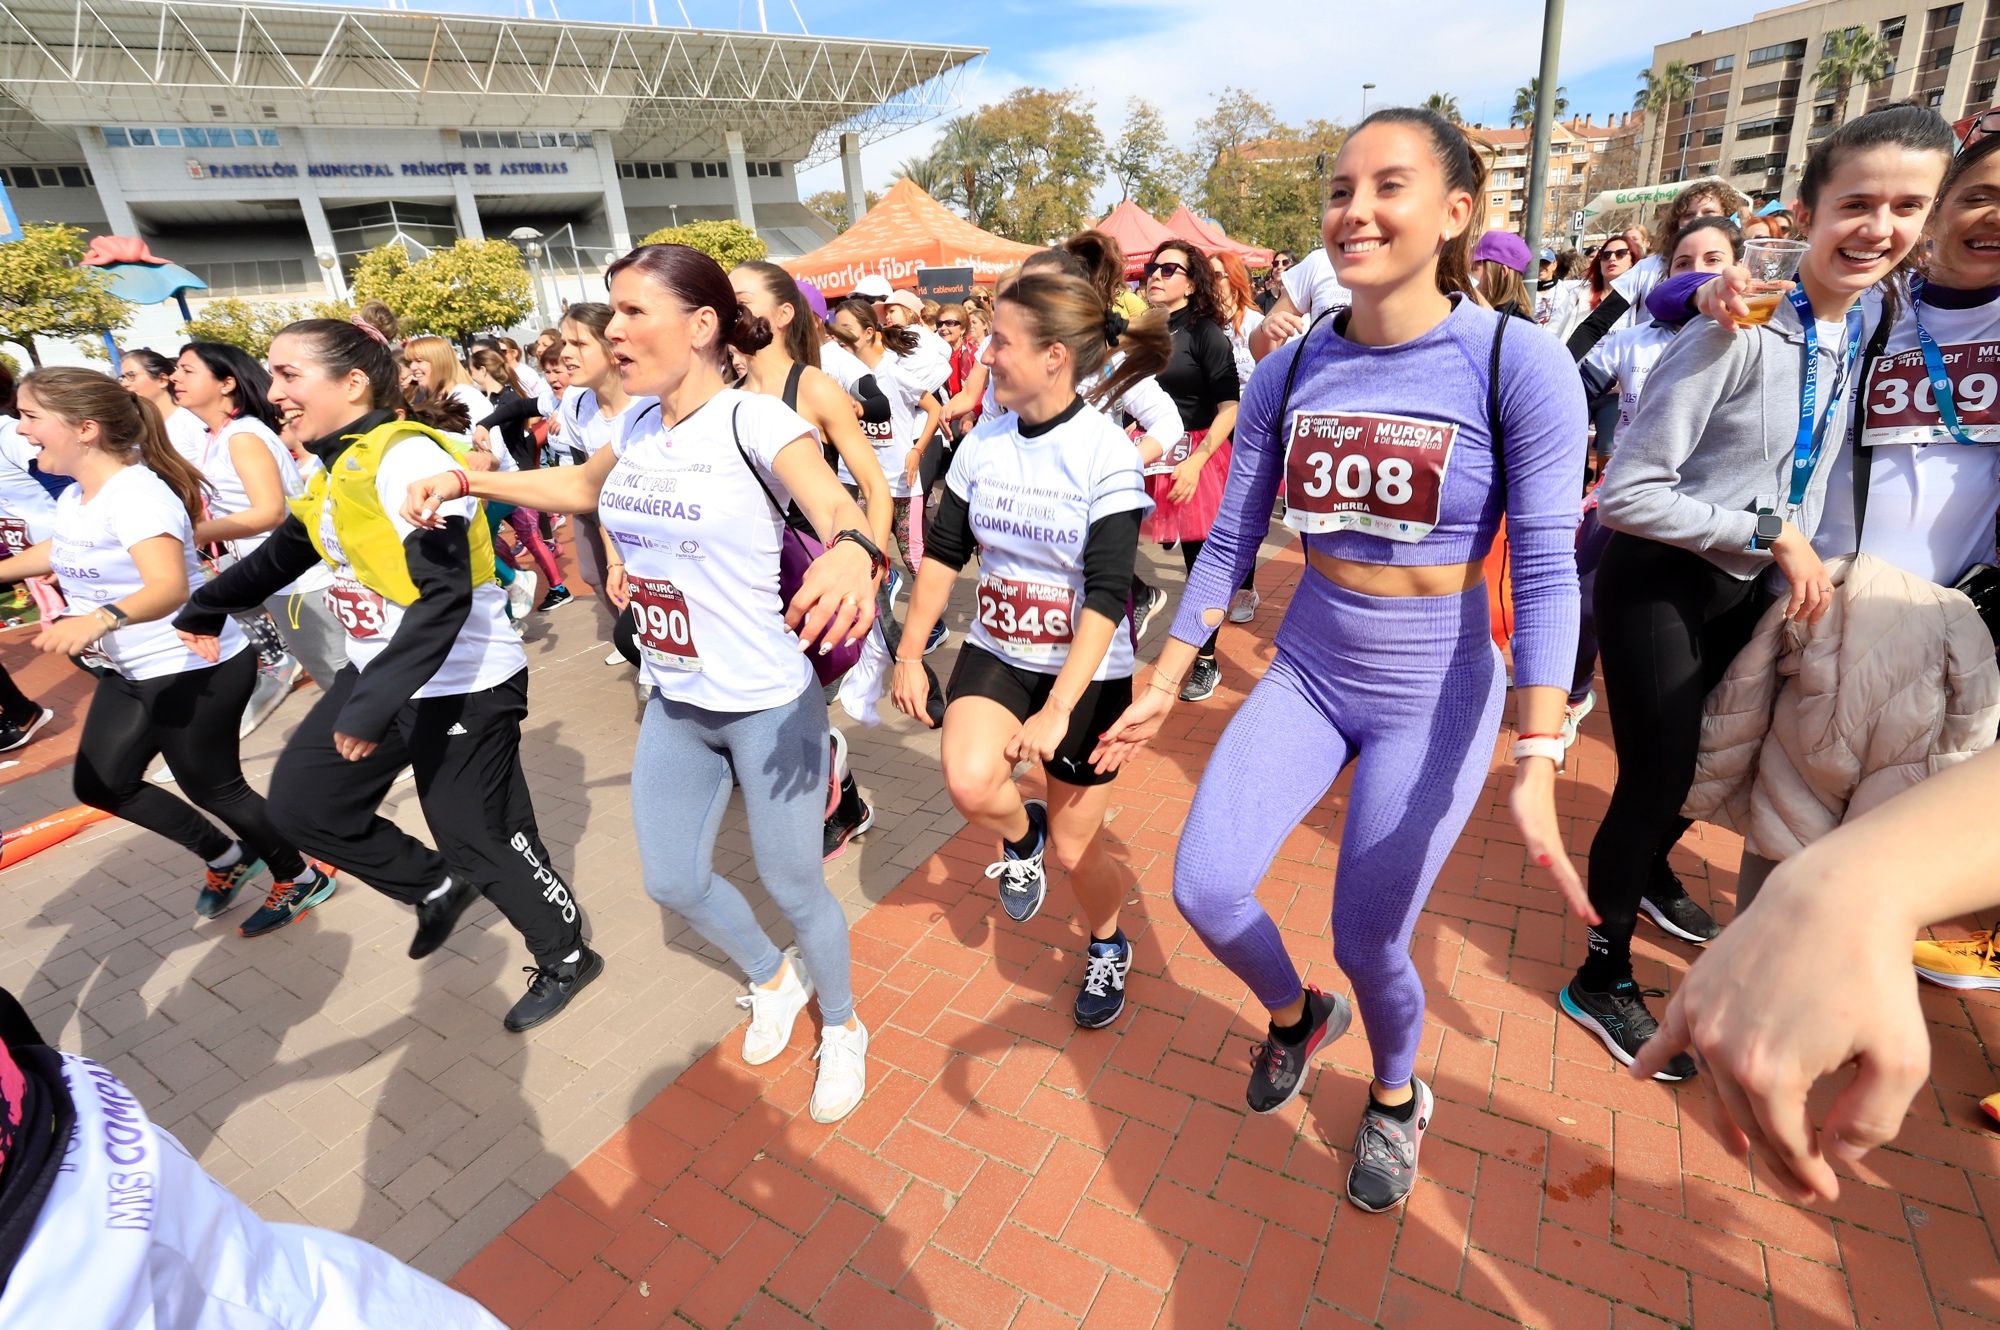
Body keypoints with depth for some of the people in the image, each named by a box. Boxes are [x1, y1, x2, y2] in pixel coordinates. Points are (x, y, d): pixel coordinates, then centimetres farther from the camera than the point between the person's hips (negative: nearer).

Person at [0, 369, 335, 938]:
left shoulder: (136, 494, -24)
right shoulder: (74, 496, 4)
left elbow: (170, 587, -39)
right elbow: (56, 551, 26)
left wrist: (99, 619, -54)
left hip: (195, 671, -10)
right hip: (128, 673, 10)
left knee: (212, 787, 3)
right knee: (101, 784, 16)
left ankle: (301, 878, 24)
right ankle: (226, 856, 33)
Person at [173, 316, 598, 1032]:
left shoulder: (408, 457, -21)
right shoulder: (336, 465, 8)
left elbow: (445, 596, -29)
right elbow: (284, 552, 25)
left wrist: (373, 704, -31)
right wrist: (202, 610, 33)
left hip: (460, 686, -9)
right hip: (375, 671, 9)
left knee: (480, 835, 1)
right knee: (302, 802, 14)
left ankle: (567, 957, 24)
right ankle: (438, 885, 32)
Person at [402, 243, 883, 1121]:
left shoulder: (754, 420, -18)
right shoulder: (640, 428, 3)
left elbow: (836, 507, -37)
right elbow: (583, 488, 24)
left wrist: (850, 552, -60)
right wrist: (471, 479, 12)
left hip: (769, 707, -7)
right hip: (672, 702, 7)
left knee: (792, 885, 8)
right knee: (673, 882, 17)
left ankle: (842, 1027, 38)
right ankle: (772, 981, 46)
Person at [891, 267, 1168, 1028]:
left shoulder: (1106, 455, -18)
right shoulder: (983, 441, -3)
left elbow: (1107, 595, -23)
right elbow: (943, 553, 3)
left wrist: (1058, 708, -29)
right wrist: (910, 655, 2)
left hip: (1087, 672, -3)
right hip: (995, 653, 4)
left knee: (1074, 850, 5)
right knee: (970, 785, -25)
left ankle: (1107, 947, 40)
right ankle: (1021, 836, 13)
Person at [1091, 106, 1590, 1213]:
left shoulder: (1517, 365, -13)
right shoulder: (1288, 373, -2)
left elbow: (1545, 571, -14)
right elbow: (1229, 545, 2)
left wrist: (1537, 767, -22)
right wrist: (1162, 686, 4)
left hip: (1436, 698, -3)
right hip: (1306, 674, 4)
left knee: (1367, 941, 4)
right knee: (1204, 887, -8)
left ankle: (1396, 1097, 42)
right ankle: (1295, 1015, 29)